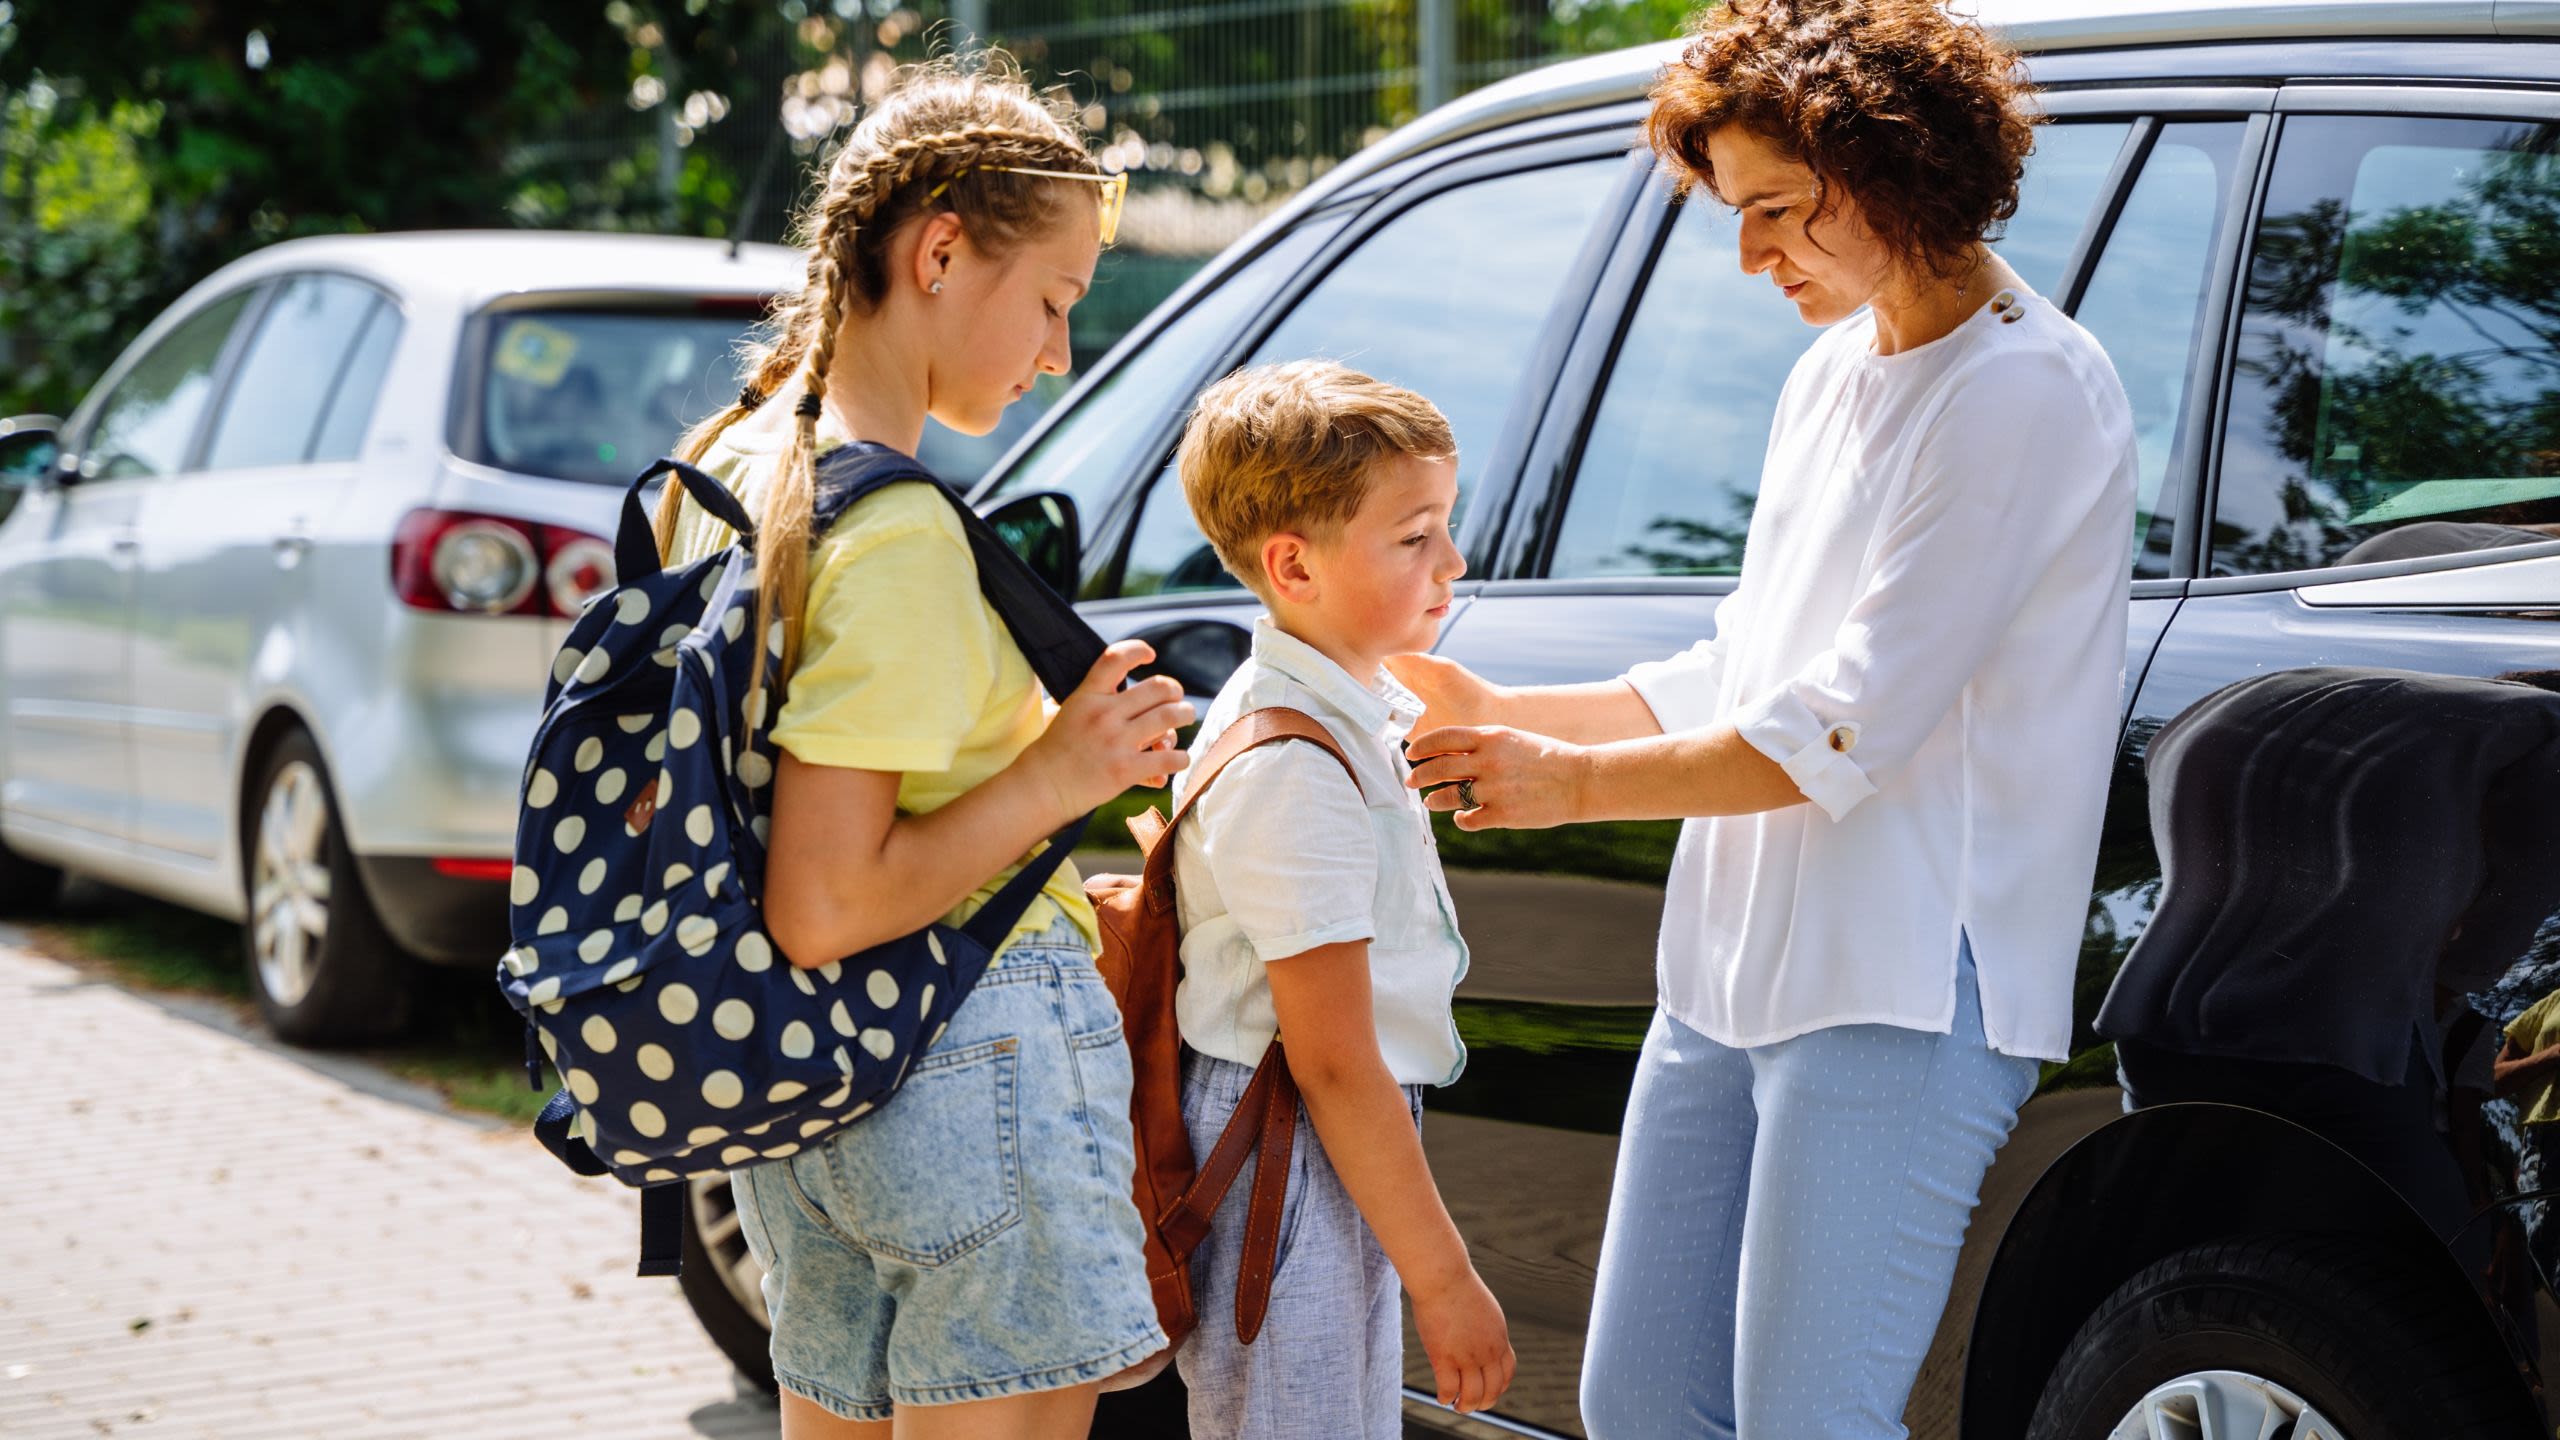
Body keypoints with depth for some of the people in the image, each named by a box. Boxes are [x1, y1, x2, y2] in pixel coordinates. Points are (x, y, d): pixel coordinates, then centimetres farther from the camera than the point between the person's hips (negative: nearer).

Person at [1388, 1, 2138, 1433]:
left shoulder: (2025, 391, -12)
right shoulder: (1834, 377, 17)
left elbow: (1846, 733, -16)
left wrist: (1574, 783, -8)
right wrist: (1496, 712, 12)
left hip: (1904, 991, -9)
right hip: (1731, 974, 9)